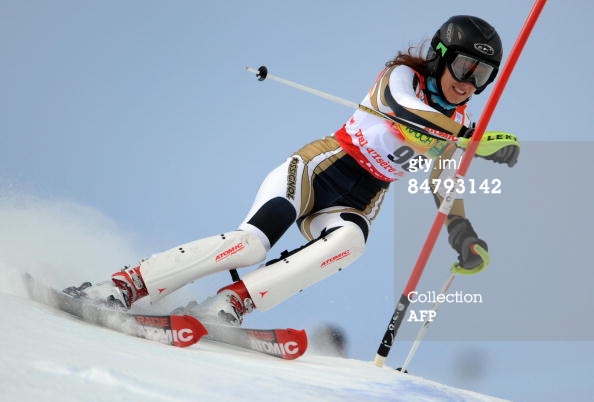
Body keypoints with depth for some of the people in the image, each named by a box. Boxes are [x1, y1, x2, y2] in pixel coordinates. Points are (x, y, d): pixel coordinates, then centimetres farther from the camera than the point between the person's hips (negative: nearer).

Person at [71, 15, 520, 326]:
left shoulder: (454, 127, 13)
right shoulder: (404, 76, -4)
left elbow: (447, 190, 21)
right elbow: (407, 110, -26)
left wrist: (466, 240, 4)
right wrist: (476, 138, -33)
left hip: (354, 206, 4)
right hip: (317, 171, -4)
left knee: (349, 241, -34)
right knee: (253, 241, -30)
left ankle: (225, 306, -39)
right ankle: (121, 285, -24)